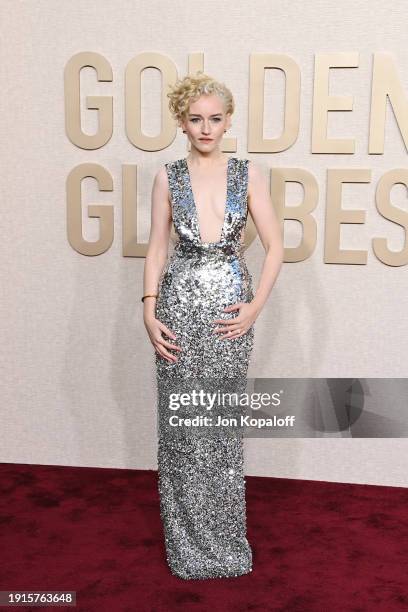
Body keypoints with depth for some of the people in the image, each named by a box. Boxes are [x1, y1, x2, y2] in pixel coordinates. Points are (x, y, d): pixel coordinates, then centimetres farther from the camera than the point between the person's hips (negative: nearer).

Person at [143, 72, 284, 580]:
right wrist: (149, 311, -5)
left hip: (229, 309, 0)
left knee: (224, 425, 6)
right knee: (181, 427, 4)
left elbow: (274, 246, 3)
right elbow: (157, 248, 5)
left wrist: (255, 306, -6)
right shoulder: (168, 177, 4)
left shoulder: (247, 174, 2)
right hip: (180, 307, 1)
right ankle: (187, 542, 22)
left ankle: (225, 540, 25)